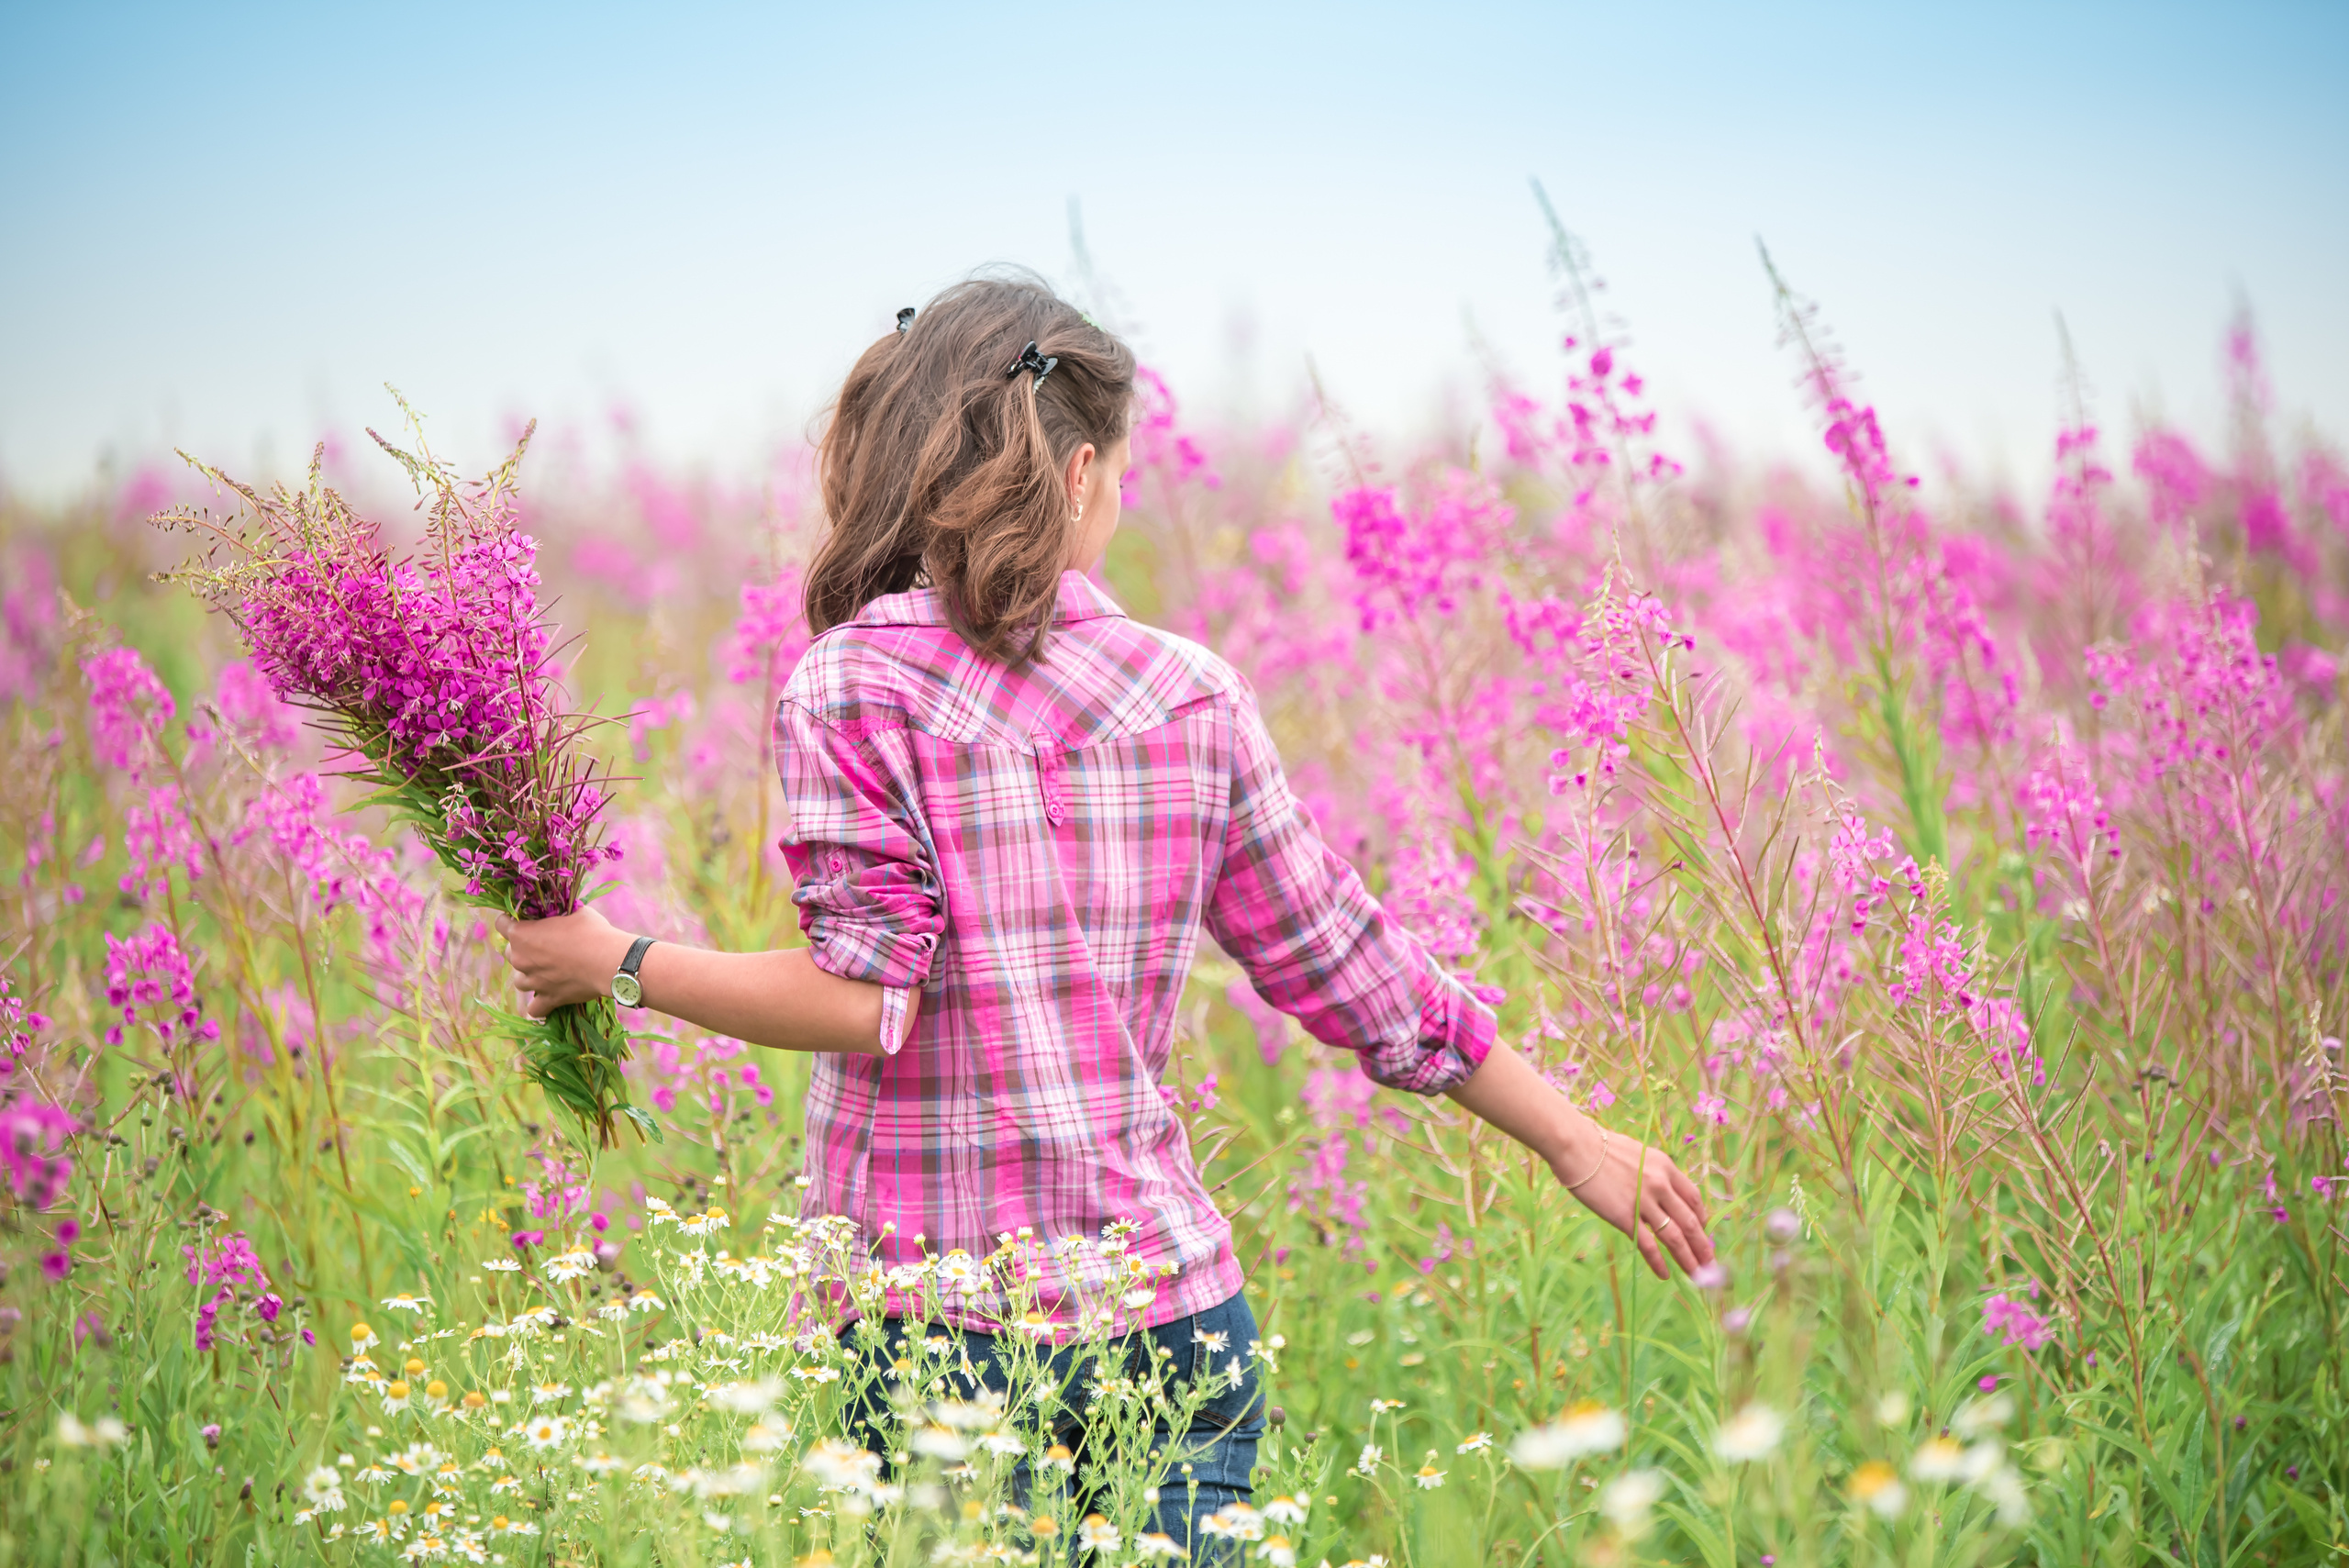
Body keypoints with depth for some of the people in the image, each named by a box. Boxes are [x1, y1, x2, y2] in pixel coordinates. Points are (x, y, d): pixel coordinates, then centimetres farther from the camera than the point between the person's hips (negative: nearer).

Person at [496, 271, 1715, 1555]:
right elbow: (1345, 967, 8)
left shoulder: (850, 689, -7)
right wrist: (1574, 1138, 18)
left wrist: (616, 961, -2)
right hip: (1172, 1312, 3)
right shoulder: (1193, 696, 4)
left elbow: (867, 1000, -15)